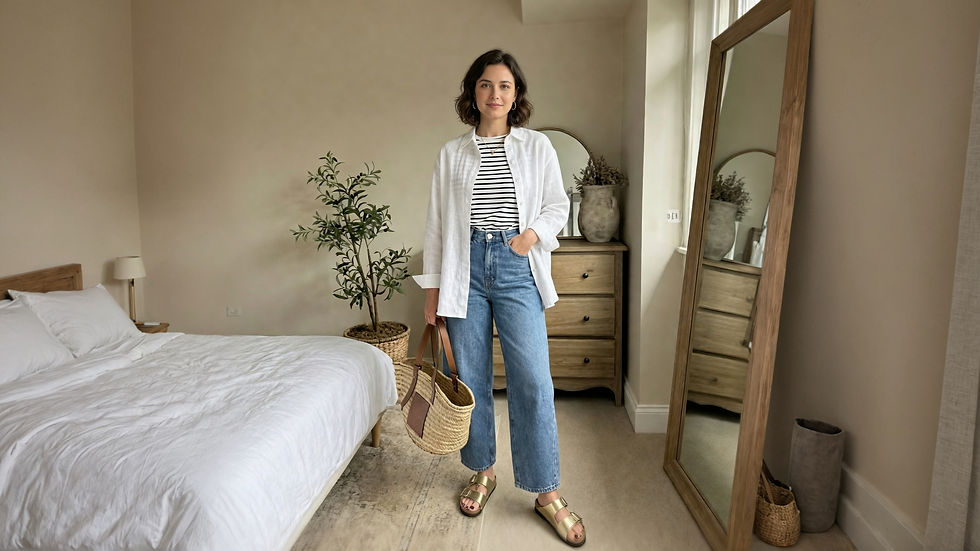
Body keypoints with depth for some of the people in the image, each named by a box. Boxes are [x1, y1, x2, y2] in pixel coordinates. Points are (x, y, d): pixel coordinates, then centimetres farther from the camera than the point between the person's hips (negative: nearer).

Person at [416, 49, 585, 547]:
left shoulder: (537, 146, 8)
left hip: (517, 268, -1)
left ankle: (547, 493, 10)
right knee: (471, 378, 8)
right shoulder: (452, 154, 9)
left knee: (532, 381, -5)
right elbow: (437, 222, 9)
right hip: (465, 267, 2)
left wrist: (534, 232, -11)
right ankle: (483, 472, 28)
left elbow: (558, 205, 10)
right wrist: (433, 286, 6)